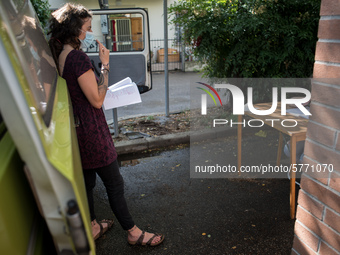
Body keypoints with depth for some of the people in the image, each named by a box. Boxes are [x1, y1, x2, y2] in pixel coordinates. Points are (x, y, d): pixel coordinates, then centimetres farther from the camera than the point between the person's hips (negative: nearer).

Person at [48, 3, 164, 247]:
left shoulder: (58, 57, 6)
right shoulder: (79, 57, -21)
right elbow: (97, 100, -21)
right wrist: (105, 65, -15)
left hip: (75, 131, 9)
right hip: (91, 132, -9)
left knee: (87, 180, 22)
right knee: (115, 184, 5)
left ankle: (92, 227, 41)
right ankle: (133, 232, 22)